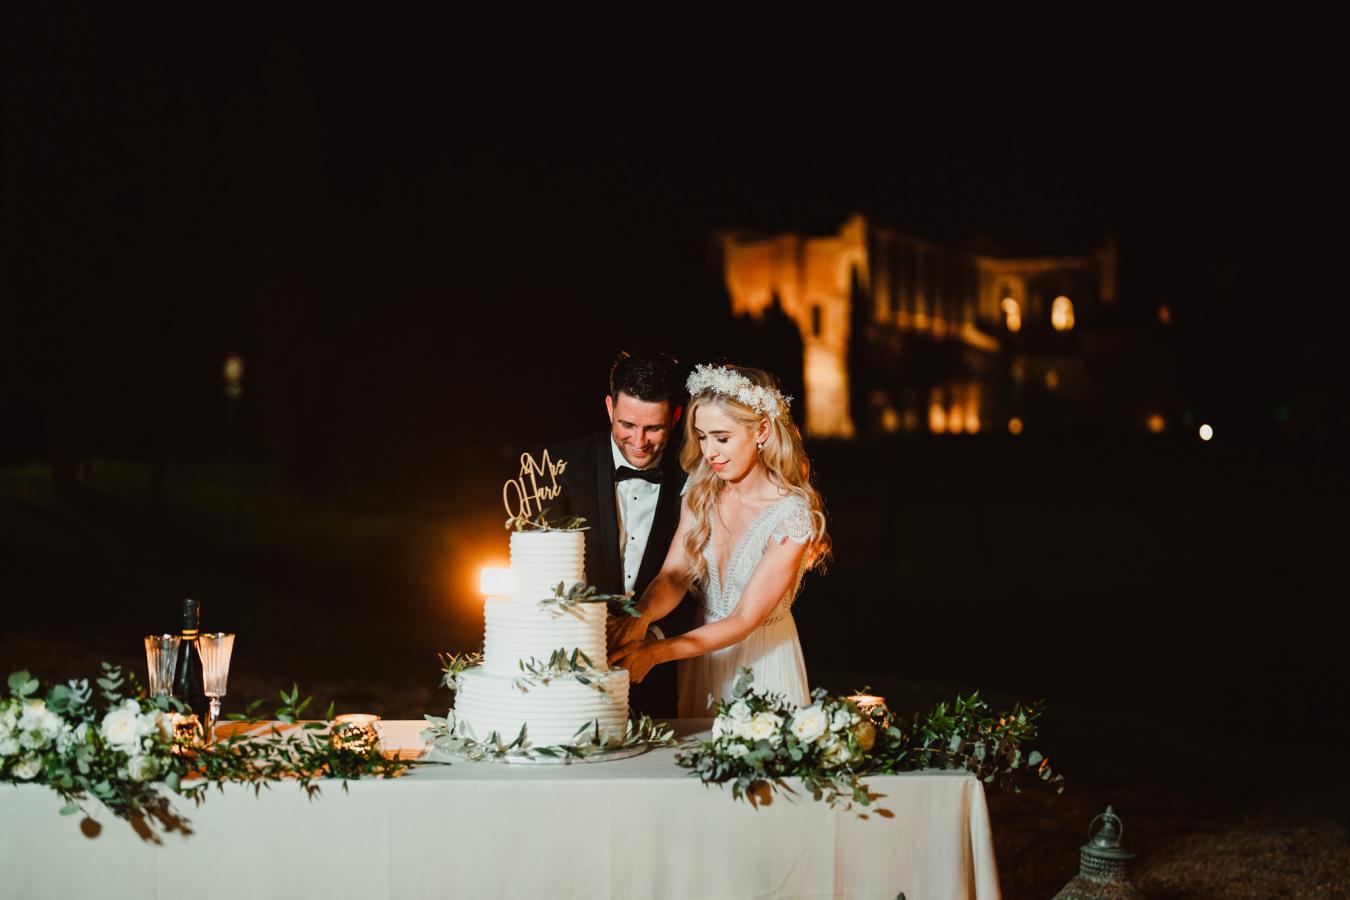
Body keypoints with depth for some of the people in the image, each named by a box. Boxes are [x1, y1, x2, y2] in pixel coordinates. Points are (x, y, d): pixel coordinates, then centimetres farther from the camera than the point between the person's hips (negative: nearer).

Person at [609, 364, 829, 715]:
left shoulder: (793, 514, -21)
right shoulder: (701, 490, -4)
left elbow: (744, 620, -23)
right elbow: (674, 575, -9)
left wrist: (654, 653, -30)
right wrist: (640, 618, -31)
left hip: (763, 662, -5)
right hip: (703, 652, 5)